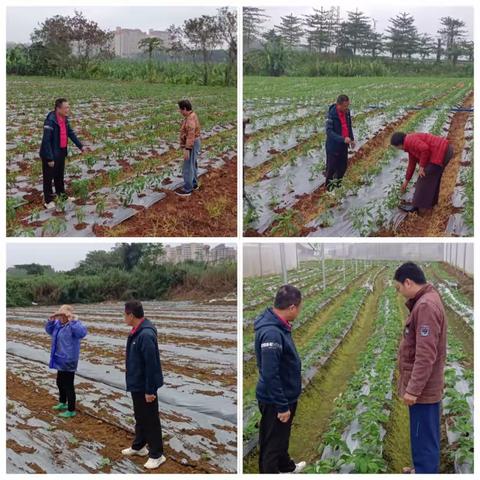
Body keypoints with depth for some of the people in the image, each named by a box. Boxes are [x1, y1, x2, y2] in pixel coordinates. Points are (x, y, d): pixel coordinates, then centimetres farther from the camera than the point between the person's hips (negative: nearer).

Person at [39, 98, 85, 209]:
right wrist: (50, 158, -24)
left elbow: (71, 133, 16)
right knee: (49, 177, 5)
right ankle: (48, 200, 17)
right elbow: (46, 141, -25)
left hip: (61, 152, 8)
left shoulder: (64, 119, 1)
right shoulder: (50, 121, -25)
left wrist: (80, 146, 14)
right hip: (51, 154, -8)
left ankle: (61, 195, 38)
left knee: (60, 176, 22)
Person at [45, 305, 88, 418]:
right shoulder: (58, 324, 6)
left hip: (68, 361, -9)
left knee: (68, 385, -2)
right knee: (60, 382, 24)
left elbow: (82, 333, -38)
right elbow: (49, 330, 19)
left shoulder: (74, 325, -20)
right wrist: (51, 320, 1)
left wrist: (73, 321, -43)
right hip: (60, 360, 9)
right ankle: (62, 403, 45)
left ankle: (71, 410, 10)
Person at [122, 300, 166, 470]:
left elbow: (151, 365, -27)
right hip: (136, 384, 10)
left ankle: (157, 454, 12)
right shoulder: (136, 331, 5)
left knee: (150, 419, 1)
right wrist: (132, 381, 20)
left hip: (145, 386, -10)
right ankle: (139, 446, 37)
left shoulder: (146, 335, -27)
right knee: (139, 417, 22)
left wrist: (150, 390, -24)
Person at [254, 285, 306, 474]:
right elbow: (270, 375, -31)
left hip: (285, 396, 10)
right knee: (272, 442, 8)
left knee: (282, 436, 29)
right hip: (275, 401, -10)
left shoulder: (278, 325, 2)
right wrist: (282, 406, -24)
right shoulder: (271, 333, -31)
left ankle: (286, 466, 49)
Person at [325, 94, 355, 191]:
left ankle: (338, 182, 38)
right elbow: (329, 131, -26)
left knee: (343, 166, 17)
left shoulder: (347, 112, -3)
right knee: (331, 167, 5)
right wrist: (342, 139, -34)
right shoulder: (332, 114, -24)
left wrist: (352, 139, 9)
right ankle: (329, 185, 25)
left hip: (344, 145, 7)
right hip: (333, 146, -7)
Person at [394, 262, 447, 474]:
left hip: (422, 389, -10)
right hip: (425, 386, 10)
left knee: (423, 437, 2)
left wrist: (413, 389, -23)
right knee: (425, 436, 21)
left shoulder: (425, 306, -23)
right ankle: (422, 469, 35)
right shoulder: (425, 302, 9)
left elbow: (426, 355, -26)